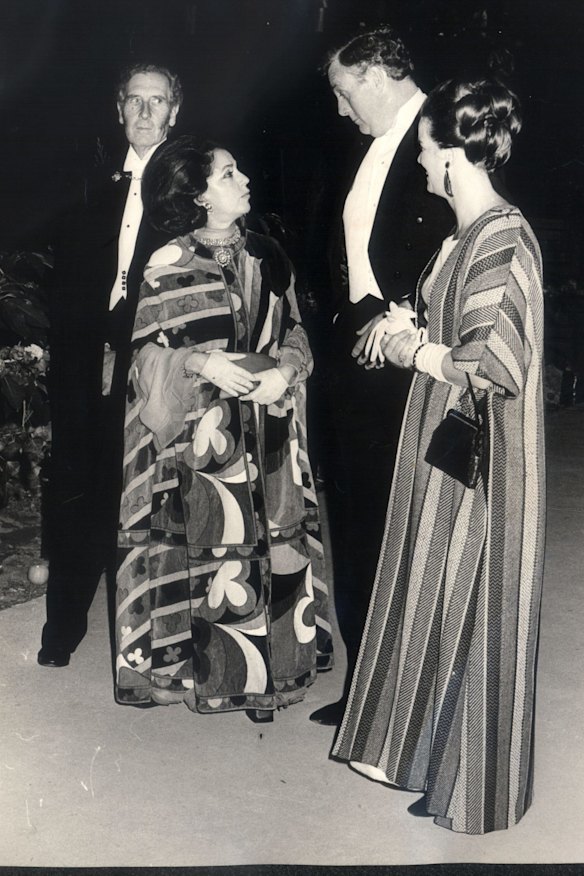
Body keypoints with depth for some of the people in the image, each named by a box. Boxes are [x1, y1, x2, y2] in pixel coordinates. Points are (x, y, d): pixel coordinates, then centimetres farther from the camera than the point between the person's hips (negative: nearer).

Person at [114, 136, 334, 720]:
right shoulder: (170, 266, -3)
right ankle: (218, 667, 14)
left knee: (274, 542, 4)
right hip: (205, 434, -4)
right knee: (212, 545, -2)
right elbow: (147, 353, -3)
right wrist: (203, 363, -19)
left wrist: (285, 371, -8)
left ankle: (276, 661, 18)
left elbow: (295, 333, 12)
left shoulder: (266, 257, 10)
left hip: (269, 428, 4)